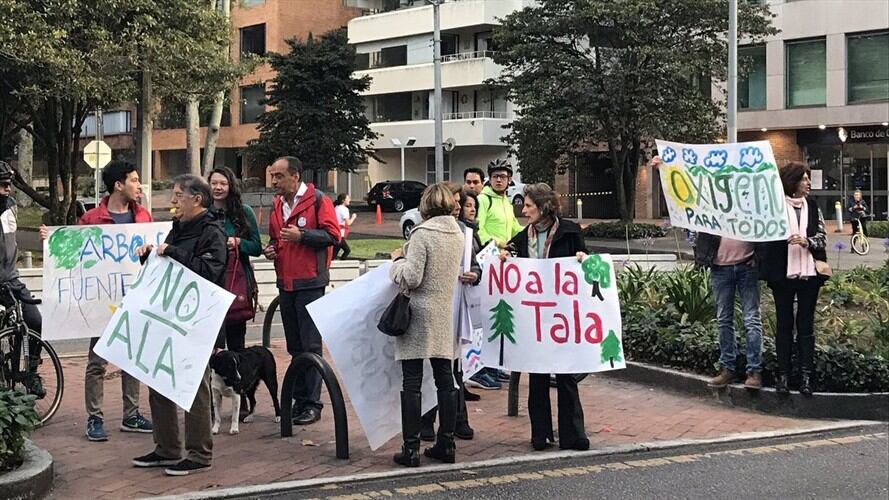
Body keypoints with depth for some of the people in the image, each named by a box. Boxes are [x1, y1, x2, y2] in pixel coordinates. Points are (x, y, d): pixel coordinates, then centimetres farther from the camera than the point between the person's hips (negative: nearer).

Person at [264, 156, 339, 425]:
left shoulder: (318, 200, -7)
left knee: (311, 345, -6)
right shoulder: (277, 205, 15)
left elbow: (333, 234, -13)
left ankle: (312, 403, -2)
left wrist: (301, 235, -19)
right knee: (294, 345, 11)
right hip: (285, 282, 7)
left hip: (309, 282, -7)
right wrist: (270, 249, 7)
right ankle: (299, 400, 18)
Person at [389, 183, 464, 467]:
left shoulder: (422, 234, -13)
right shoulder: (458, 235, 8)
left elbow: (410, 278, -17)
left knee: (412, 382, -2)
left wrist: (398, 260, 1)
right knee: (445, 378, 10)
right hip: (445, 316, 6)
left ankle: (411, 448, -2)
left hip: (418, 315, -6)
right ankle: (446, 444, 15)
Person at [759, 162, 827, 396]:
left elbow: (823, 239, 7)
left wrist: (807, 241, -10)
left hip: (809, 273, 3)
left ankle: (806, 375, 6)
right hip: (783, 273, -3)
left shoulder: (813, 208, 11)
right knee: (784, 324, 4)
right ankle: (783, 375, 8)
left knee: (806, 325, 4)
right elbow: (766, 239, 0)